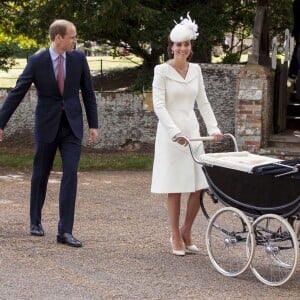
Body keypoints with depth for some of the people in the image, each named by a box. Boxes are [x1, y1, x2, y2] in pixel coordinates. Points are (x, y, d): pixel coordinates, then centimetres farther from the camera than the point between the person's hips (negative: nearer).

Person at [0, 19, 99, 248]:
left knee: (70, 174, -10)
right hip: (47, 125, -1)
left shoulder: (79, 58, -2)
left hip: (72, 125, 1)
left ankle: (65, 231, -9)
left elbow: (88, 92, 5)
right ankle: (36, 221, 31)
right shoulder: (37, 61, -9)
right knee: (41, 174, 10)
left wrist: (94, 124, 3)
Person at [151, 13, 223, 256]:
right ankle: (176, 238, 11)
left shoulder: (196, 70, 9)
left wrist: (213, 128, 0)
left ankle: (186, 233, 18)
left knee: (199, 186, 0)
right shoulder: (162, 71, -6)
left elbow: (203, 102, 13)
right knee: (175, 189, 0)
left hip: (192, 130, 5)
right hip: (171, 133, -5)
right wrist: (175, 132, -23)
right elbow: (159, 105, -12)